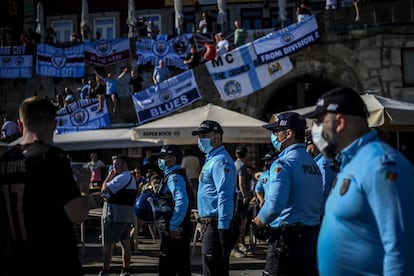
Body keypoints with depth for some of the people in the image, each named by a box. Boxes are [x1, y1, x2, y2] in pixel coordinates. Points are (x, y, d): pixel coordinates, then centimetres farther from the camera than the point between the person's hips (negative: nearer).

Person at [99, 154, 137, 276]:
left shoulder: (121, 178, -15)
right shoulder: (131, 178, 19)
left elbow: (104, 190, -18)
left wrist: (108, 177, -3)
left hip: (116, 215, -10)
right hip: (128, 215, 10)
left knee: (108, 243, -4)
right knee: (125, 242, 10)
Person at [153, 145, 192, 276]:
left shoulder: (174, 177, -16)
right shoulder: (170, 175, 17)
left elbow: (182, 202, -30)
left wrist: (173, 227, -26)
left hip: (174, 232, -10)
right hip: (178, 230, 10)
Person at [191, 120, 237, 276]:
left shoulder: (220, 160, -14)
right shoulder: (211, 159, 18)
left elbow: (225, 197, -23)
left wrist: (223, 228, -27)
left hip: (216, 224, -11)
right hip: (210, 223, 11)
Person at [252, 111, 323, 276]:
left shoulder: (283, 163, -14)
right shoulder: (313, 163, 9)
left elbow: (274, 205, -23)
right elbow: (318, 202, 10)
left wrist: (259, 222, -6)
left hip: (287, 236, -7)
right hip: (312, 234, 8)